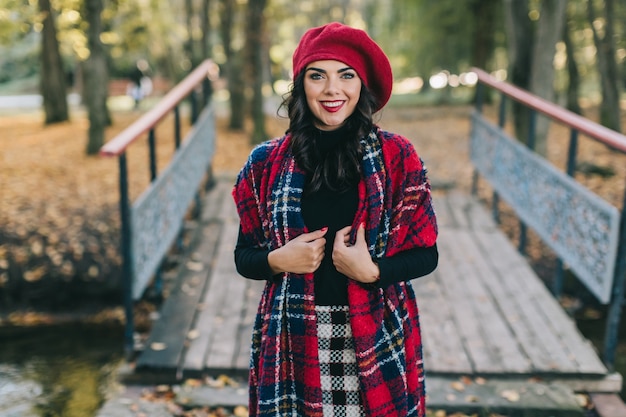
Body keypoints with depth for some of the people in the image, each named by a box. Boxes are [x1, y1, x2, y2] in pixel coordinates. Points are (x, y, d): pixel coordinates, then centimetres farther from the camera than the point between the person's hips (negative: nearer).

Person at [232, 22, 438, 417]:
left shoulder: (397, 156, -4)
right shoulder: (267, 162, -1)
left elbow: (426, 255, -1)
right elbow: (244, 256, 6)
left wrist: (372, 270, -17)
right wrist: (278, 260, -13)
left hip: (378, 336, 0)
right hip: (294, 341, 1)